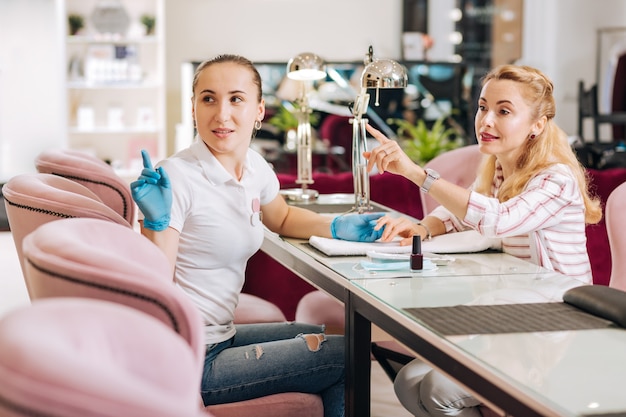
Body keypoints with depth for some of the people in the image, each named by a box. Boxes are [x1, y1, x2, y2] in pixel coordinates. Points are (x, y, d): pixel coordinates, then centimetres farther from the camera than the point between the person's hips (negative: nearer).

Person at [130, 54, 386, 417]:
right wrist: (157, 222, -35)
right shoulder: (176, 178, -21)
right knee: (345, 354, -4)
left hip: (221, 334, 8)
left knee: (326, 336, 23)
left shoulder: (256, 166, 1)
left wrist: (337, 227, 8)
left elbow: (282, 218, 25)